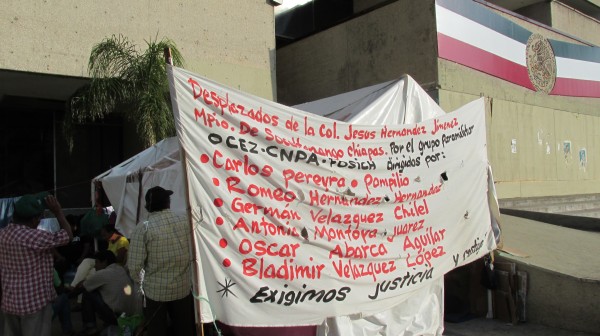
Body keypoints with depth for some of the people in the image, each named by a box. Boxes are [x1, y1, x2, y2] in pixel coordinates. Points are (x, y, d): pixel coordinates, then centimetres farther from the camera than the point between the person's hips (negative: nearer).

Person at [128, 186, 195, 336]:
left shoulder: (143, 228, -14)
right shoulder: (185, 222, -6)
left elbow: (134, 266, -14)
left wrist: (141, 282, 6)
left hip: (155, 290, -2)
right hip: (183, 288, 3)